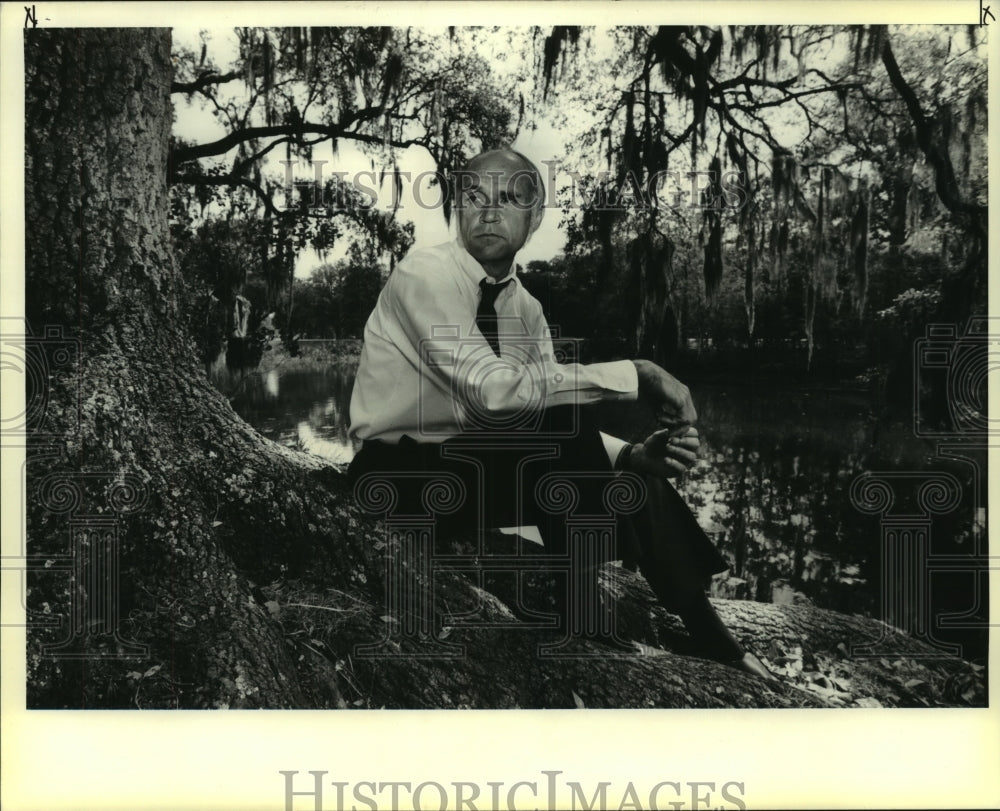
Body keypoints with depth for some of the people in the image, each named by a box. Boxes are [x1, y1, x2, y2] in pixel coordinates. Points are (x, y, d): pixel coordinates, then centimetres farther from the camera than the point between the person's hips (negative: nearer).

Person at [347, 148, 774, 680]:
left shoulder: (524, 306, 5)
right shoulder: (425, 275, -17)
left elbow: (560, 430, -3)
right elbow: (493, 390, -31)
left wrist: (634, 455, -23)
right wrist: (632, 375, -30)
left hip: (475, 467, 7)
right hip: (402, 477, -7)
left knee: (635, 481, -9)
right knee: (562, 423, -28)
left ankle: (710, 642, -1)